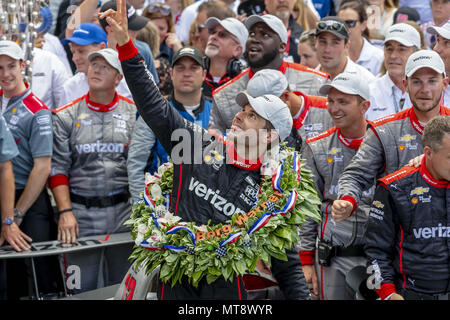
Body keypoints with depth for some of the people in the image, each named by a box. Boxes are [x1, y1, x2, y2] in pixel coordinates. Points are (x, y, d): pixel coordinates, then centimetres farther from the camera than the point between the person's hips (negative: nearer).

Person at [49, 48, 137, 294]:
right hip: (81, 212, -1)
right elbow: (58, 168, 1)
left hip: (124, 211, 1)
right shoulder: (66, 116, 4)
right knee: (82, 289, 2)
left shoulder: (135, 114, 6)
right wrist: (65, 212, -10)